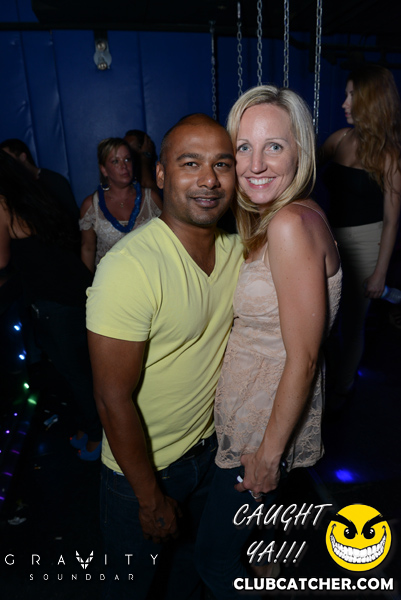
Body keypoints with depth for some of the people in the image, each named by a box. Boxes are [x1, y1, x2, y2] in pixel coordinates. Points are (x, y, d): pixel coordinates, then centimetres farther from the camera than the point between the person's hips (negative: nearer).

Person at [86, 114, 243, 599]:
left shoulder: (236, 247, -8)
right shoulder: (129, 267, -30)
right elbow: (114, 400, -25)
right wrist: (151, 499, -14)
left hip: (210, 446, 6)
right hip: (142, 466, -5)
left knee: (194, 557, 31)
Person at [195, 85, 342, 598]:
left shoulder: (292, 224, -27)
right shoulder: (264, 220, 2)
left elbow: (303, 358, -25)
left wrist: (269, 451, -17)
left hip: (269, 418, -8)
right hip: (242, 408, 9)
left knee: (213, 555, 14)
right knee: (254, 517, 33)